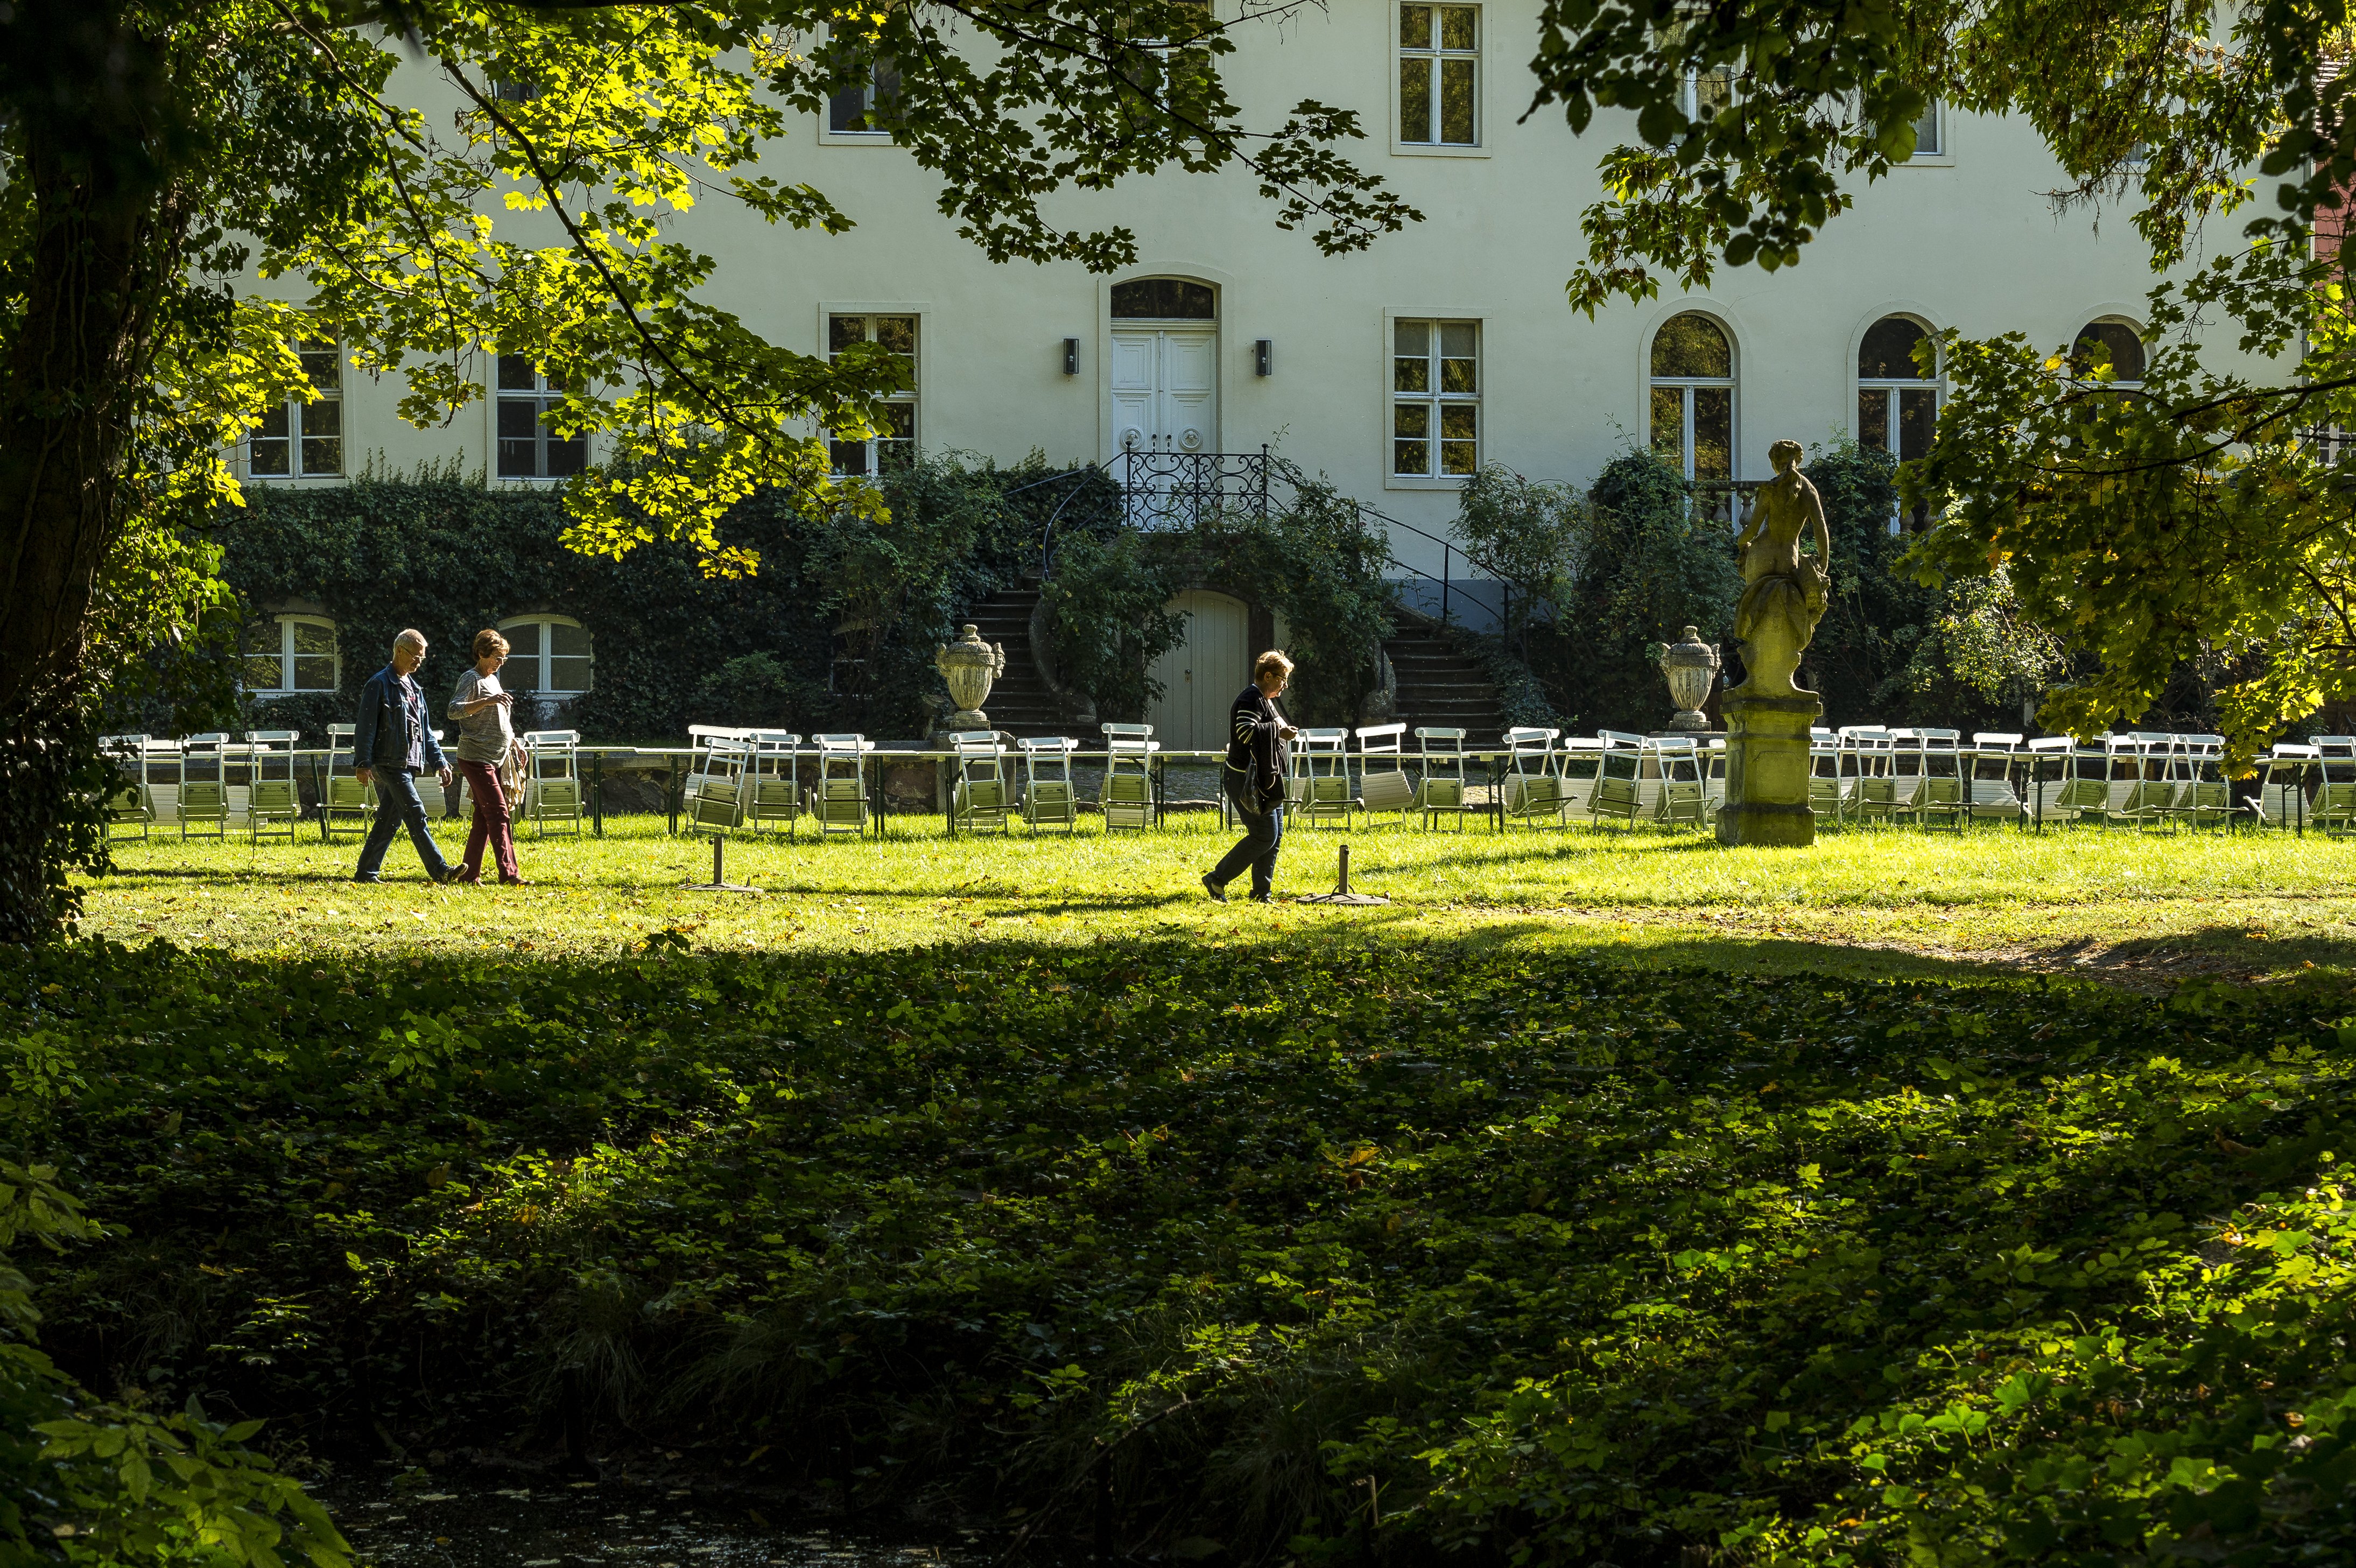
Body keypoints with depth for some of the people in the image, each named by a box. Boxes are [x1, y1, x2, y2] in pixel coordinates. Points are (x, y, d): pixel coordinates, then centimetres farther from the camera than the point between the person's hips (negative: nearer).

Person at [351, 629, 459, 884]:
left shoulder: (413, 688, 20)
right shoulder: (379, 684, -6)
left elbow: (425, 731, 24)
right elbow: (366, 727, -10)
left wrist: (439, 763, 16)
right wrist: (363, 764, -16)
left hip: (409, 764, 9)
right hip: (389, 764, -9)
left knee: (390, 820, 9)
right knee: (415, 813, -14)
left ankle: (366, 872, 14)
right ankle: (440, 870, -19)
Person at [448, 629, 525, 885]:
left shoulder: (493, 680, 19)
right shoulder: (471, 679, -9)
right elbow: (454, 710, -24)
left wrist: (514, 744, 27)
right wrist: (488, 701, -32)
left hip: (495, 759, 9)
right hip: (476, 759, -9)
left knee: (485, 818, 8)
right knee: (498, 813, -14)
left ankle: (470, 872, 12)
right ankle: (508, 873, -16)